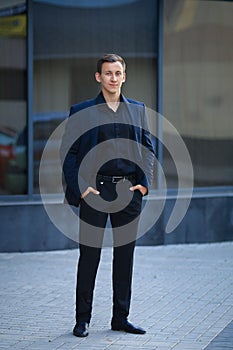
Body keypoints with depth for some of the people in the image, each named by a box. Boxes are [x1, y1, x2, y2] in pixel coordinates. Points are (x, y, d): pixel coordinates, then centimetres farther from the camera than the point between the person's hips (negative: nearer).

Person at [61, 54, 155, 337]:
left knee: (125, 255, 7)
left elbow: (148, 148, 14)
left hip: (129, 190, 3)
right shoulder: (81, 112, 2)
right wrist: (80, 186, -9)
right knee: (89, 256, 0)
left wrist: (144, 182, 2)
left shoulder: (137, 110, 12)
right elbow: (68, 153, 1)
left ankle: (120, 318, 16)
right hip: (95, 190, -3)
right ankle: (82, 319, 9)